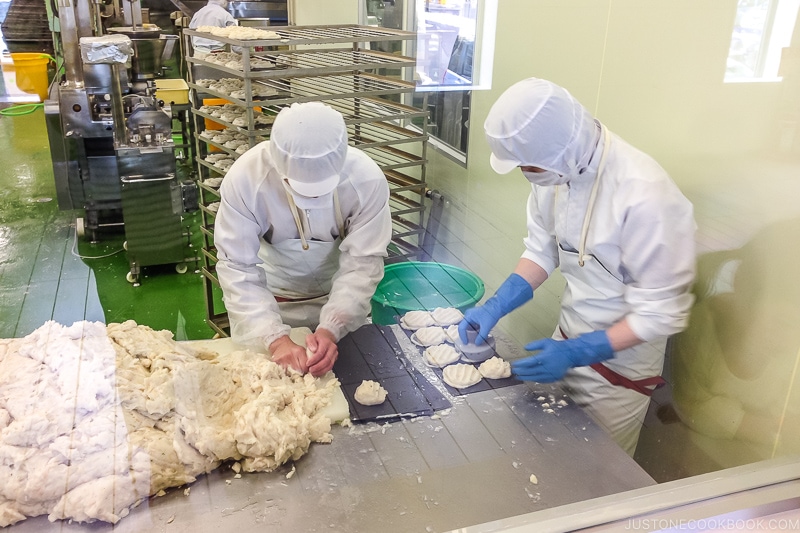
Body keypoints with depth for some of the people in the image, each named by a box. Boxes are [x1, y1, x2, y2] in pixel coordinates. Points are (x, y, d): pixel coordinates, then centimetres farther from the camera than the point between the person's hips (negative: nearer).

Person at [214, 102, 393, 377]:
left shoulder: (366, 178, -30)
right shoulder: (245, 177, -31)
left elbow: (363, 262, -25)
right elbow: (237, 268, -27)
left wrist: (332, 329, -38)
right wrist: (276, 338, -38)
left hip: (338, 297, 1)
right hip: (267, 300, 0)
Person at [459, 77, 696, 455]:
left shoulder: (644, 195, -32)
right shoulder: (556, 168, -11)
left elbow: (663, 312, -24)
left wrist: (576, 354, -26)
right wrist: (495, 307, -9)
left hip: (618, 363, -5)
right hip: (570, 341, 6)